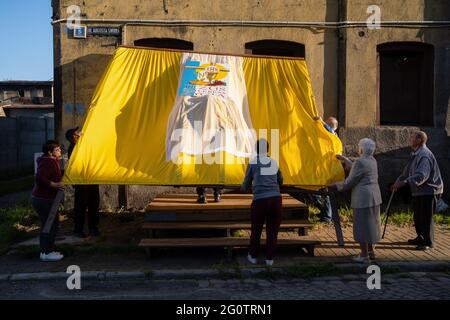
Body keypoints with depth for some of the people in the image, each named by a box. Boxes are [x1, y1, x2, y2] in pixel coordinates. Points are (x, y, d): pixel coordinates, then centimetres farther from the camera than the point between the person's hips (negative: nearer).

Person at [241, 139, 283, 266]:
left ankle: (253, 256, 26)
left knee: (256, 229, 13)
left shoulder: (253, 162, 5)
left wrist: (243, 187, 33)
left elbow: (246, 184, 11)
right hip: (276, 198, 2)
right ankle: (269, 258, 16)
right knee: (272, 230, 11)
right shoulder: (274, 162, 13)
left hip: (260, 199, -2)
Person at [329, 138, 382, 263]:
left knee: (362, 225, -1)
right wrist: (345, 160, 33)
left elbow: (350, 182, -13)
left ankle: (364, 255, 6)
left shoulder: (360, 162, -17)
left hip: (363, 199, -9)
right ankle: (371, 251, 30)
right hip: (374, 197, 9)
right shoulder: (372, 160, 10)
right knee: (370, 224, 18)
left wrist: (335, 185, 1)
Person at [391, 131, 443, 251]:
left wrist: (404, 182, -39)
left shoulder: (425, 155, -21)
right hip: (418, 191, 10)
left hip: (428, 192, -10)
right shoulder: (415, 154, 12)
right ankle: (421, 238, 31)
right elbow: (408, 170, 20)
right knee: (418, 217, 17)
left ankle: (428, 242, 10)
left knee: (426, 218, -2)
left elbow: (422, 175, -31)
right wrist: (398, 181, 17)